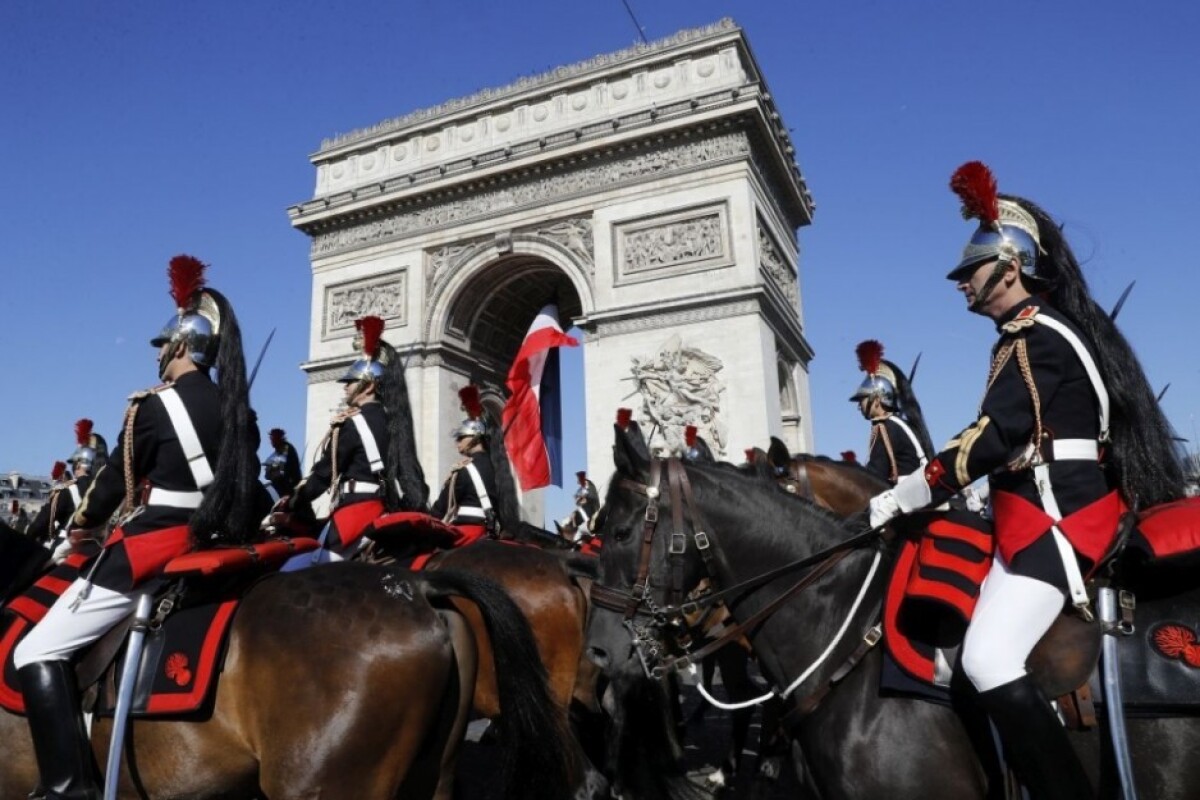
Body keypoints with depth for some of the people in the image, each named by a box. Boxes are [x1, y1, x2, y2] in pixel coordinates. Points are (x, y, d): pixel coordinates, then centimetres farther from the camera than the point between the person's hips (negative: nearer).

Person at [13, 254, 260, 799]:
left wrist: (83, 519, 19)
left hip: (148, 552, -8)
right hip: (209, 549, 8)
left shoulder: (154, 406, -11)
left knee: (37, 654, 1)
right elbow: (242, 486, 13)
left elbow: (114, 484, -1)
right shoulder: (236, 408, 8)